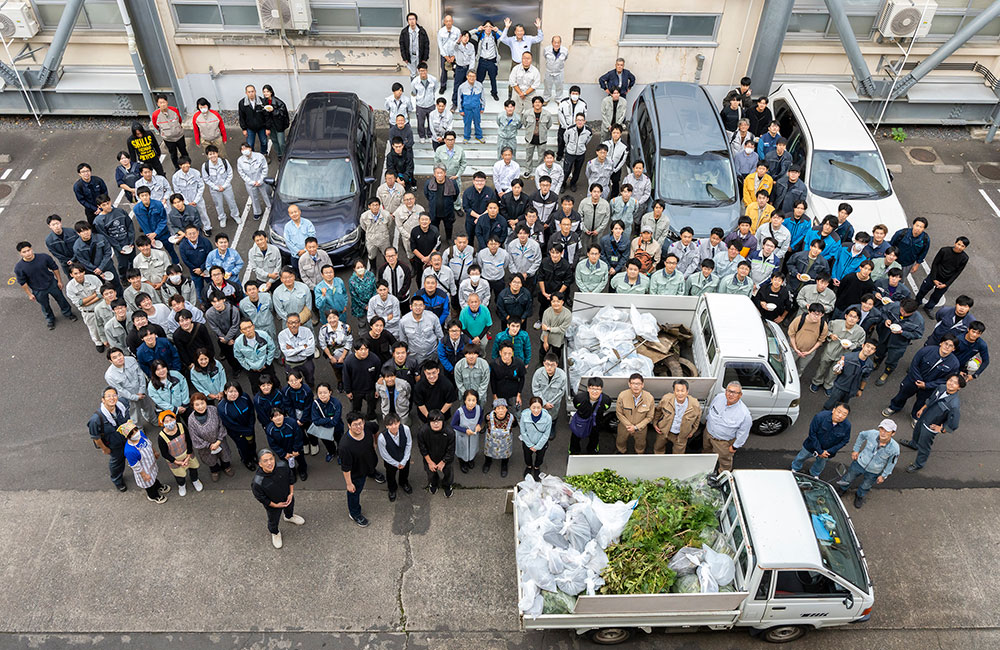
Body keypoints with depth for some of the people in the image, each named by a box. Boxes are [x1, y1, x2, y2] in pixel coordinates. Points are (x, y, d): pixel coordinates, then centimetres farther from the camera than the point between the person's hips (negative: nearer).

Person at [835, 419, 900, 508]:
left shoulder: (894, 448, -30)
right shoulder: (872, 434, -30)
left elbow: (891, 462, -10)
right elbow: (861, 435, -3)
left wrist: (884, 475, 0)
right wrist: (856, 450, 2)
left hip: (873, 473, -1)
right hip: (860, 463, 1)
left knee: (865, 487, 26)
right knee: (847, 479, 22)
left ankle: (860, 496, 60)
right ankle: (842, 490, 55)